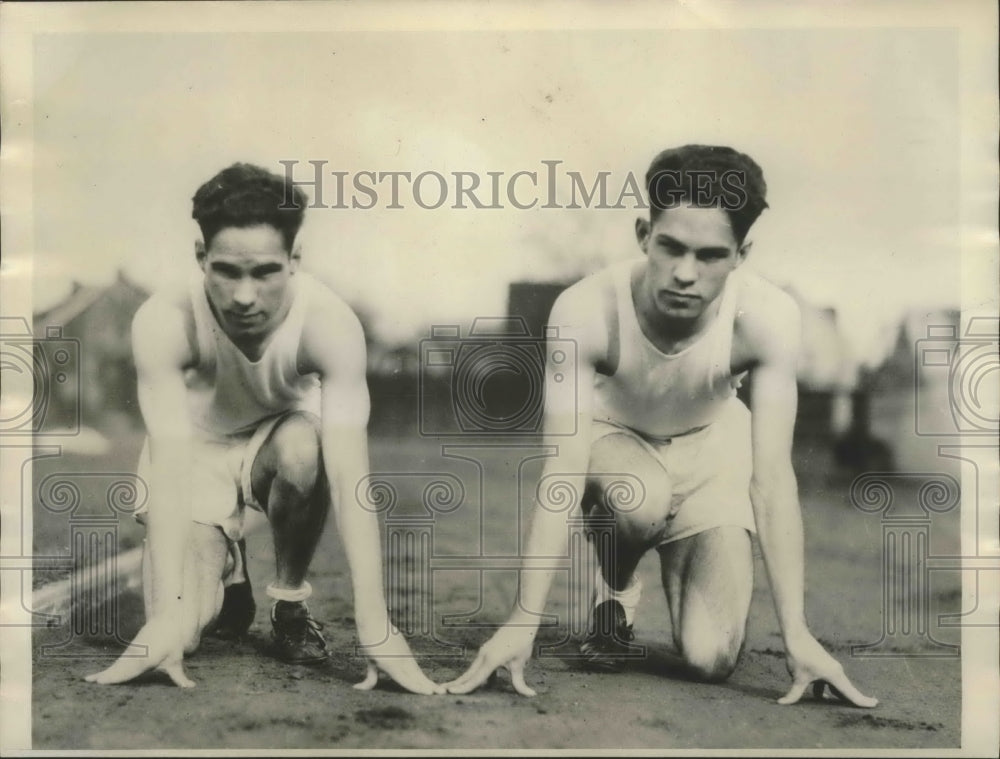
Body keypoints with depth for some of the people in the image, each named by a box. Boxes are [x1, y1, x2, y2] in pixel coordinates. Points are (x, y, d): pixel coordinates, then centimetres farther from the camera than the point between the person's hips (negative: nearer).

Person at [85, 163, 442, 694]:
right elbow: (170, 466, -36)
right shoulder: (164, 323, -32)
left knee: (303, 449, -37)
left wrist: (374, 625, -44)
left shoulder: (330, 324, -33)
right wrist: (169, 613, -45)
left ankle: (290, 603, -8)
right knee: (180, 635, -18)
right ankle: (228, 569, 19)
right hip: (197, 453, 0)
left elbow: (349, 476, -38)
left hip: (278, 439, 0)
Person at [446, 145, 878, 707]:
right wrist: (523, 622, -39)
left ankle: (676, 565, 22)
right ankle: (613, 594, -3)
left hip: (711, 447, 1)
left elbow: (773, 476, -29)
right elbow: (562, 470, -35)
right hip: (612, 437, -1)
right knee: (644, 500, -39)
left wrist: (797, 634, -32)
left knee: (710, 661, -13)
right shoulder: (586, 312, -35)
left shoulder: (768, 318, -33)